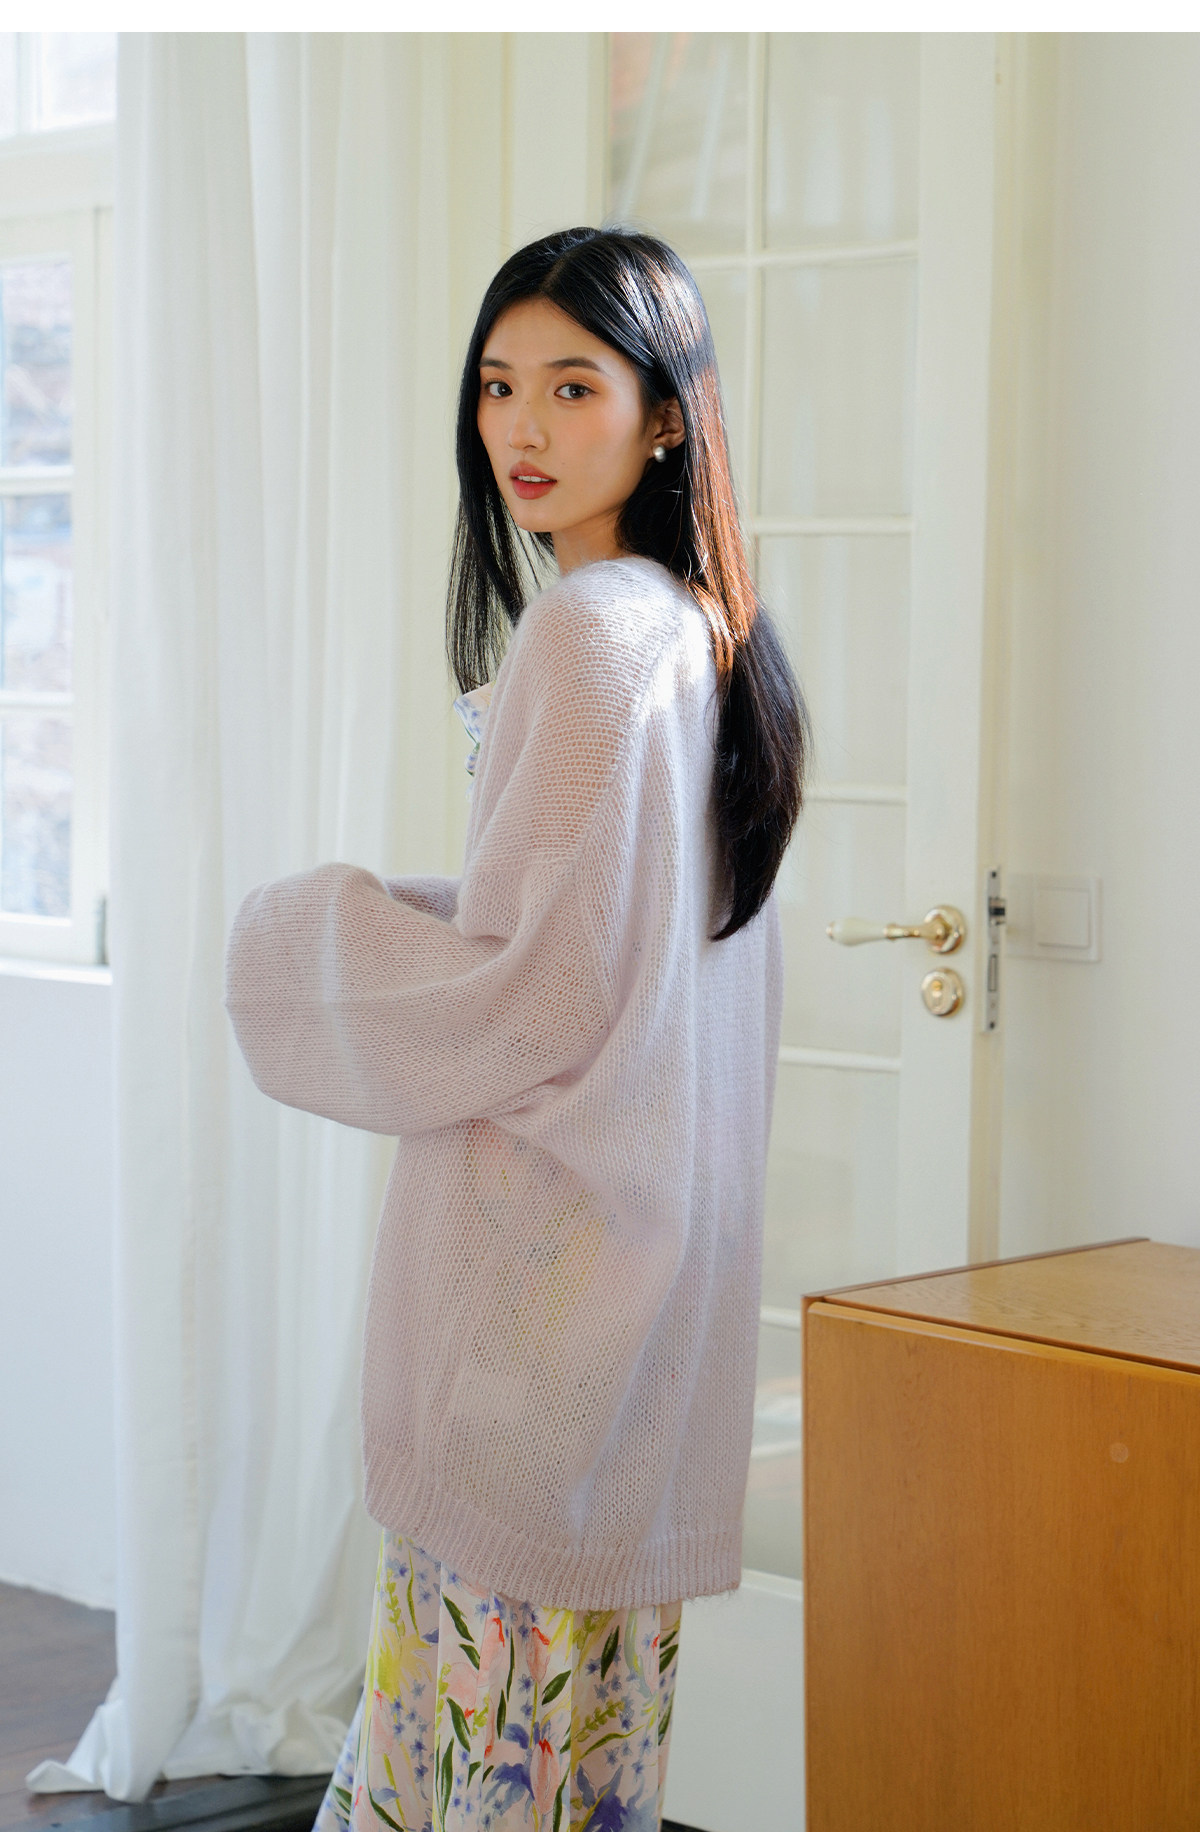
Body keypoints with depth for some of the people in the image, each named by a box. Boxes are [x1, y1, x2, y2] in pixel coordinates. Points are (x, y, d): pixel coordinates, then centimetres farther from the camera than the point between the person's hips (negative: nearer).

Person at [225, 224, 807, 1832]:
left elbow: (534, 1001, -19)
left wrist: (308, 934, -5)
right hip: (661, 1238, 9)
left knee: (501, 1674, -1)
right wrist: (403, 918, 17)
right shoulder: (708, 637, 11)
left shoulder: (585, 635, -17)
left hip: (545, 1258, -9)